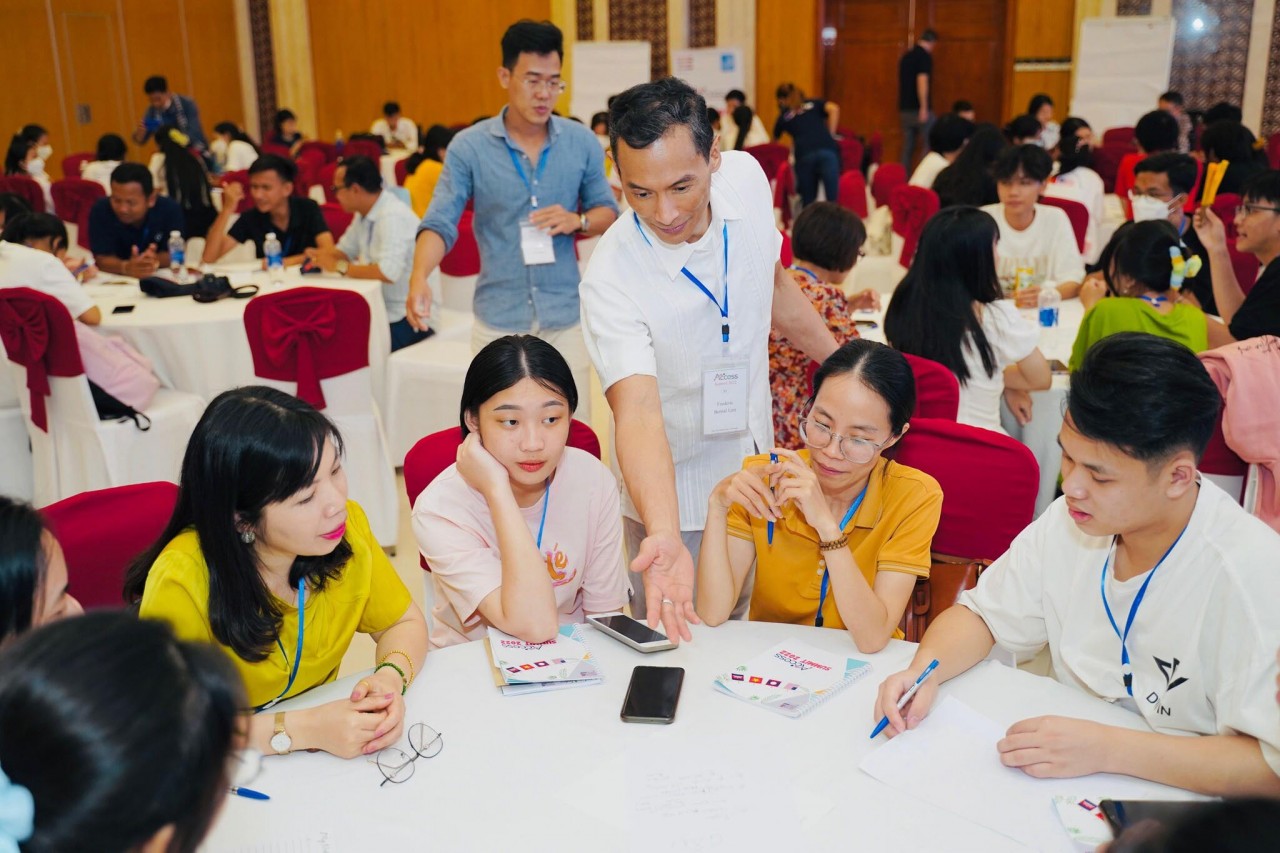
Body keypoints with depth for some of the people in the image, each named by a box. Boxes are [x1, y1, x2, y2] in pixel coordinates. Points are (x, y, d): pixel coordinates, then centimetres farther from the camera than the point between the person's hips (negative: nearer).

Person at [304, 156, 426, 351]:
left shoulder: (393, 216, -19)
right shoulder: (365, 214, 10)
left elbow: (388, 272, -31)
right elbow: (345, 250, 23)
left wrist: (339, 267, -21)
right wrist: (320, 255, 1)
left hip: (410, 319, -9)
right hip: (383, 309, 9)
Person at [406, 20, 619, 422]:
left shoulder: (582, 142, 0)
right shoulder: (469, 146, -6)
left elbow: (608, 211, 9)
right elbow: (440, 221, -10)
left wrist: (577, 221, -13)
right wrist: (419, 277, -29)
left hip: (566, 317, 1)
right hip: (497, 319, -1)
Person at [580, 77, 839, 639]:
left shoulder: (747, 178, -13)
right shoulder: (610, 280, -30)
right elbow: (638, 412, -41)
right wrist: (664, 538, -55)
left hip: (757, 477, 5)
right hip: (674, 503, -5)